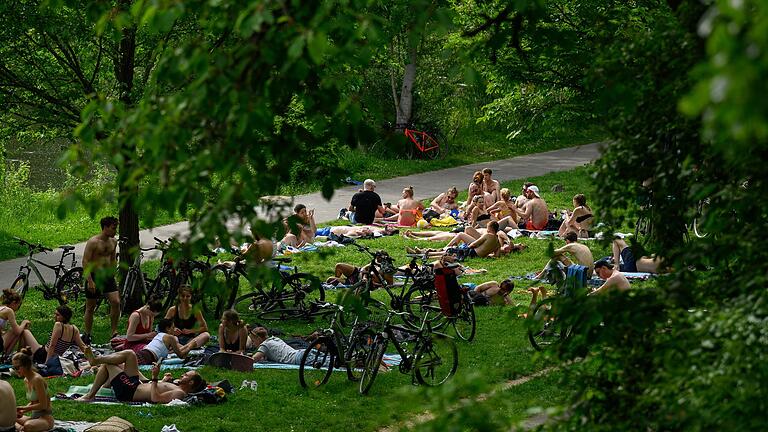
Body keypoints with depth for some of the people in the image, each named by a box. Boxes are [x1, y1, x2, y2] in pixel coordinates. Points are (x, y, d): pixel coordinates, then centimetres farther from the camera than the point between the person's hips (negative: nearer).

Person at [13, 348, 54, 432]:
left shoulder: (37, 379, -17)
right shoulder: (26, 381, 10)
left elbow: (43, 405, -18)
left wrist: (24, 408, -12)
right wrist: (23, 411, 1)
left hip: (46, 418, -10)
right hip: (34, 416, 10)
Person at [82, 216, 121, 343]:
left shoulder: (113, 242, 7)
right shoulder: (93, 242, -13)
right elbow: (85, 262, -15)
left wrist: (113, 275, 19)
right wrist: (90, 280, -21)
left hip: (108, 276, 5)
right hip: (94, 276, -5)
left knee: (116, 302, -12)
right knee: (90, 307, 4)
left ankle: (114, 332, -5)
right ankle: (86, 335, 16)